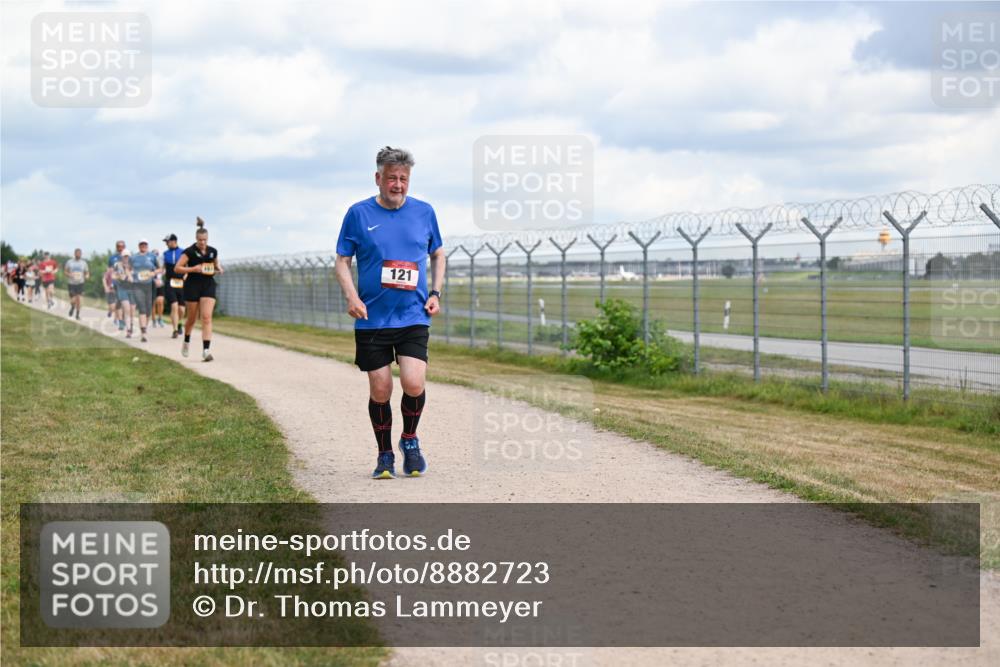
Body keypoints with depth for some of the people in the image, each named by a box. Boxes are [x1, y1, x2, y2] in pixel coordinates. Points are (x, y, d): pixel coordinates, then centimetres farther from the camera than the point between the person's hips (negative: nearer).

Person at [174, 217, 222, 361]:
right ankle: (186, 342, 39)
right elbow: (177, 268, -10)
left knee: (207, 317, -12)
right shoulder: (190, 251, -7)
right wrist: (193, 269, -21)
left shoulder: (213, 251, 6)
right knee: (192, 318, 10)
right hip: (193, 286, -2)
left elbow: (216, 265, 24)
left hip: (208, 286, 2)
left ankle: (206, 351, -17)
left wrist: (218, 269, 0)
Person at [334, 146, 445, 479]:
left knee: (413, 384, -15)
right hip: (372, 319, 0)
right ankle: (385, 455, 21)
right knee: (379, 392, 1)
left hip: (413, 317, 0)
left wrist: (435, 293, 6)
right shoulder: (358, 213, 1)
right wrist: (352, 297, -11)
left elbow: (438, 254, 19)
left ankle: (410, 440, 13)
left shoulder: (424, 212, 6)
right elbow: (342, 262, 5)